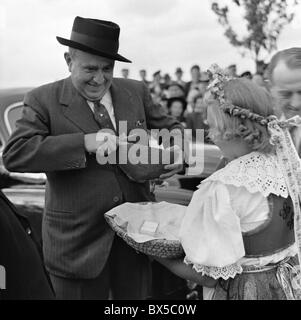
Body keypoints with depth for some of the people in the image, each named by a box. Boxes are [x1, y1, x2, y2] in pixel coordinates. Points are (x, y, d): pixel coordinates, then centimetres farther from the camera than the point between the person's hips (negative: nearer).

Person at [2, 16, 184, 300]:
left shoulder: (135, 92, 5)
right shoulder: (44, 100, -7)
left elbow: (169, 128, 15)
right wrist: (84, 143, -27)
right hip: (78, 240, -3)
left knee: (135, 296, 18)